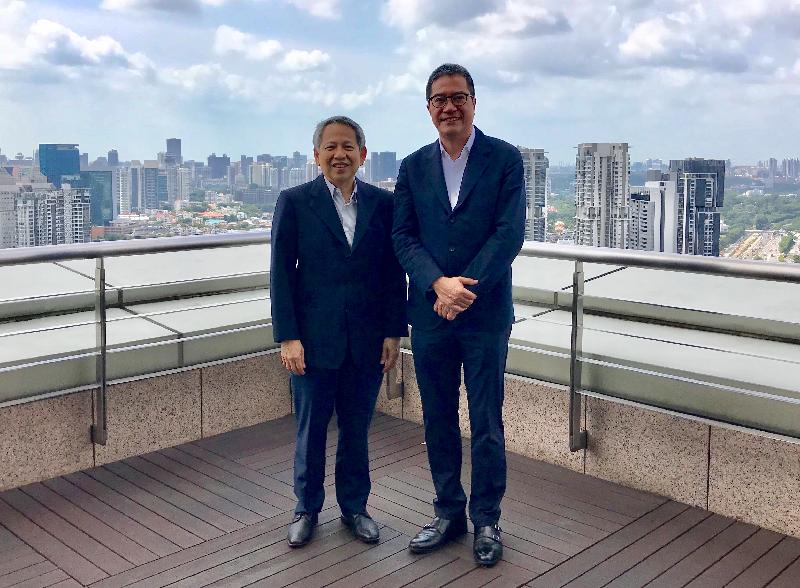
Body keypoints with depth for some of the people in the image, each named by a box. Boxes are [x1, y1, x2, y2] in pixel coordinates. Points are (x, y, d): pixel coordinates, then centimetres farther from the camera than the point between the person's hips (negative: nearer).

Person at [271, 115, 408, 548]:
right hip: (313, 339, -1)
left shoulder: (382, 203, 4)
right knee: (310, 429, 11)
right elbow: (281, 273, -4)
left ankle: (354, 507, 30)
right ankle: (307, 509, 28)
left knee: (357, 429, 12)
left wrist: (394, 333, 0)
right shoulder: (294, 202, -2)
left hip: (367, 341, 2)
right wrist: (287, 338, -9)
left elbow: (394, 273, 5)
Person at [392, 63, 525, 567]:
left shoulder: (505, 159, -2)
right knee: (438, 420, 12)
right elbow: (403, 237, 2)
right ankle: (449, 512, 28)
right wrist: (439, 284, -15)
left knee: (487, 423, 6)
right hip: (430, 313, 3)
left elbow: (510, 233, -9)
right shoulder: (413, 167, 8)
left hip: (486, 313, -3)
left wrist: (464, 288, -16)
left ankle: (487, 518, 22)